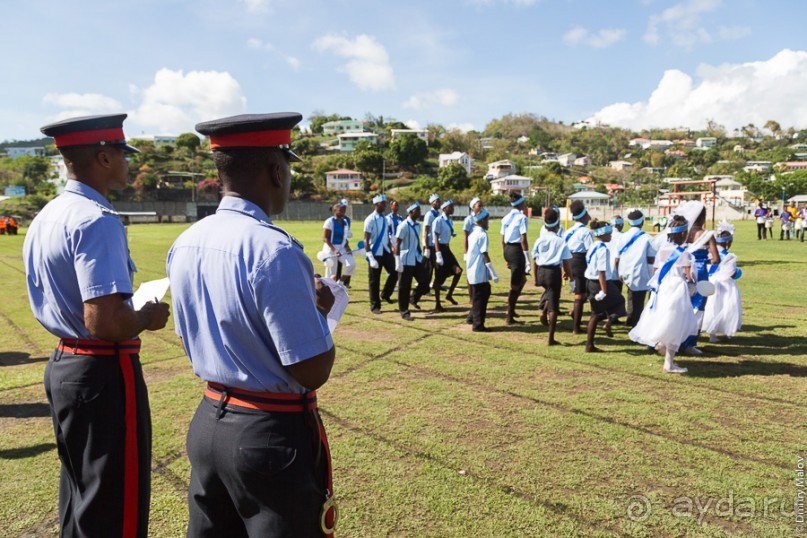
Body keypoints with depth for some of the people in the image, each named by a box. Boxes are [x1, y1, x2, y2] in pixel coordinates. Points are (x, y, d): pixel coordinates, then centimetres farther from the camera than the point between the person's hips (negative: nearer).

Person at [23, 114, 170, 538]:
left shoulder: (45, 218, 9)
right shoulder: (97, 220, -21)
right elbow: (104, 321, -29)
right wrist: (149, 317, -10)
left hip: (62, 364, 10)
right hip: (104, 372, -10)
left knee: (78, 493, 25)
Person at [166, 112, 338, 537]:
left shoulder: (185, 243, 0)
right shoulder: (274, 250, -24)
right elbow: (313, 372, -22)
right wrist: (320, 310, -5)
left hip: (207, 423, 7)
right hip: (273, 434, -7)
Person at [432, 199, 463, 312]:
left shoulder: (449, 220, 9)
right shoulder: (439, 221, -14)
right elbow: (436, 238, -18)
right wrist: (438, 254, -24)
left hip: (447, 248, 8)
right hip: (440, 248, -8)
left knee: (458, 271, -2)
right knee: (439, 277, -1)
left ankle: (449, 295, 16)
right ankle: (437, 305, 10)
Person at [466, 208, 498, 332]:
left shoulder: (473, 234, 12)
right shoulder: (482, 235, -14)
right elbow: (485, 255, -17)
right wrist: (494, 274, -15)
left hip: (471, 270, 9)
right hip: (479, 272, -9)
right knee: (480, 298, 0)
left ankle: (473, 317, 24)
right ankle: (478, 325, 7)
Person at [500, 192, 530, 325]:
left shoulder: (506, 218, 11)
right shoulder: (522, 218, -11)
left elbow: (502, 239, 12)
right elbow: (523, 240, -16)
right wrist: (528, 260, -14)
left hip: (507, 249, 8)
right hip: (517, 250, -8)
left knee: (521, 279, 23)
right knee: (515, 284, 0)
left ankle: (511, 310, 25)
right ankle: (509, 317, 5)